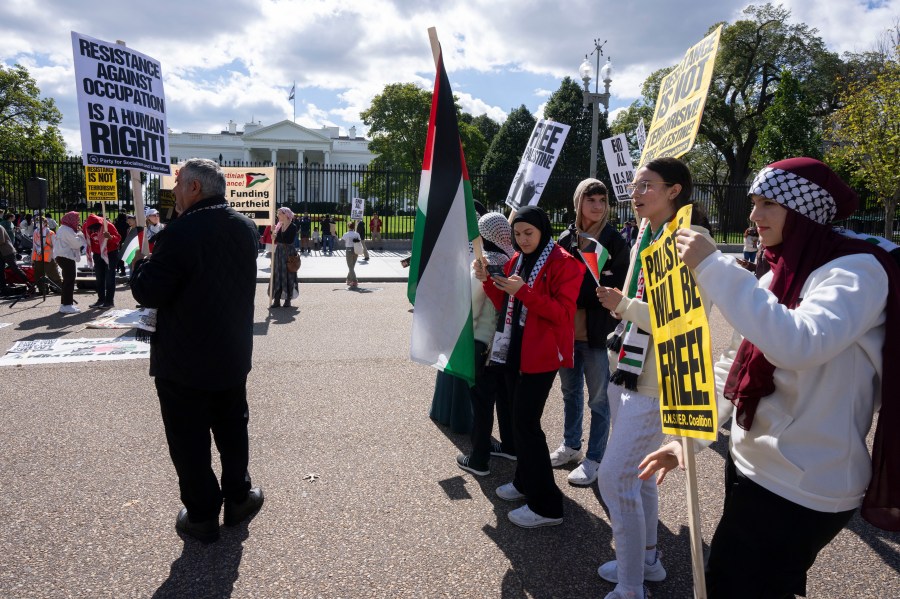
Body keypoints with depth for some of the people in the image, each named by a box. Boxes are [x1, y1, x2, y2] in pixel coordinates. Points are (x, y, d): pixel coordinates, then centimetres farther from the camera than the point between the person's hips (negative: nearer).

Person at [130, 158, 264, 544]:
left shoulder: (181, 232, -22)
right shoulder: (246, 228, 1)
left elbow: (149, 294, -19)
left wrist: (142, 263, 1)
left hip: (184, 361, -6)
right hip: (232, 356, 6)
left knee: (189, 439, 9)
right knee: (232, 429, 20)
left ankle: (202, 516, 21)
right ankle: (237, 498, 33)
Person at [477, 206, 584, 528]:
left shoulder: (564, 263, -11)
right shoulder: (516, 259, 11)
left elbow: (563, 312, -18)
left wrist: (524, 291, -26)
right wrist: (488, 281, -1)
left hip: (541, 354, -8)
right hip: (514, 349, 8)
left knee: (526, 423, -7)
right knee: (520, 419, 15)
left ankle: (547, 506, 3)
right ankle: (526, 481, 33)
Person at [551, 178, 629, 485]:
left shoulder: (615, 241, -6)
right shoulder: (566, 238, 5)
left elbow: (617, 288, -9)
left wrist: (575, 291, -15)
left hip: (597, 332, -4)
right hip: (566, 330, 5)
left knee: (598, 399, 7)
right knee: (570, 392, 19)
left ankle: (593, 459, 20)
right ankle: (570, 446, 37)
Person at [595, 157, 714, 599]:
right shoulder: (644, 238, 10)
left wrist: (624, 305, -24)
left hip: (656, 379, -9)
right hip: (627, 369, 9)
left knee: (614, 477, -7)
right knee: (636, 472, 19)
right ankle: (646, 558, 37)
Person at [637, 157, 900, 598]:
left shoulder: (858, 270, -16)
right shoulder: (776, 280, 10)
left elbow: (799, 345, -36)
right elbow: (735, 373, 10)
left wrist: (712, 267, -31)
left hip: (799, 489, -7)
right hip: (751, 470, 8)